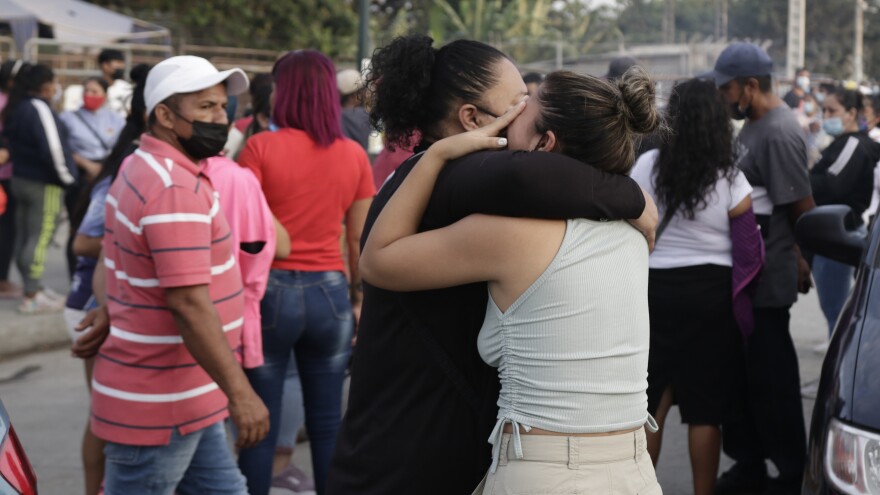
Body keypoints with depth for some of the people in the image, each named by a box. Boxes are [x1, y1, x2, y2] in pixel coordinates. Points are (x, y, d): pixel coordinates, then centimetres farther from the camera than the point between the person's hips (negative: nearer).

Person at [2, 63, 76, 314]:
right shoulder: (39, 108, -17)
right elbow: (52, 147, -22)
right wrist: (66, 177, -12)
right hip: (44, 183, -9)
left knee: (24, 237, 12)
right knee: (39, 239, -5)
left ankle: (35, 288, 23)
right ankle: (32, 297, -4)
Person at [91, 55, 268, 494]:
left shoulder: (143, 169, 12)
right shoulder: (177, 188, -22)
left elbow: (110, 268, 20)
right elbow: (189, 304, -28)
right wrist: (240, 392, -27)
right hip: (159, 405, -10)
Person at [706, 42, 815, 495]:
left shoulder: (779, 134, -19)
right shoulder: (752, 125, 11)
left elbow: (804, 208, -18)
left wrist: (801, 264, -9)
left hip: (766, 282, -9)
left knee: (770, 378, 0)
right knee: (738, 369, 16)